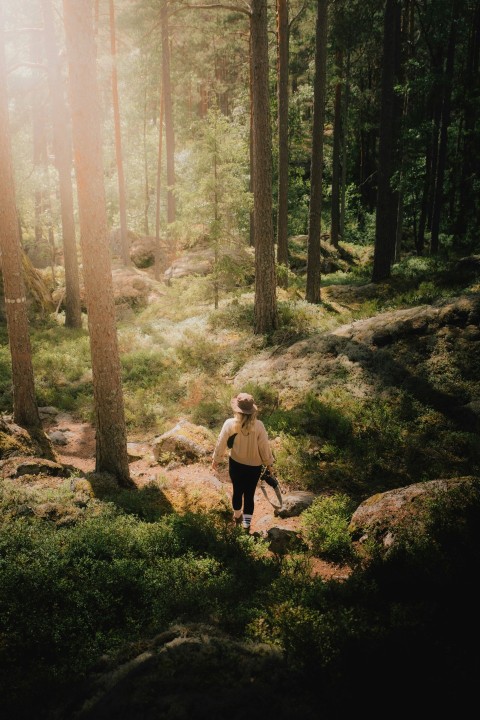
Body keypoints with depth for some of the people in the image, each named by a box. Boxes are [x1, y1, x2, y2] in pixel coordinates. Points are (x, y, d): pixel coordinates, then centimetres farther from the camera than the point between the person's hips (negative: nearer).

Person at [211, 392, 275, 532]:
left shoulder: (229, 424, -20)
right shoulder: (258, 425, -22)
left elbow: (221, 443, -8)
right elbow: (264, 446, -12)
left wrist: (216, 459, 9)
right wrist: (269, 463, 5)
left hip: (235, 463, 2)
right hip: (254, 466, -1)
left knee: (237, 491, 23)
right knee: (249, 494, 14)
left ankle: (237, 516, 46)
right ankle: (246, 524, 23)